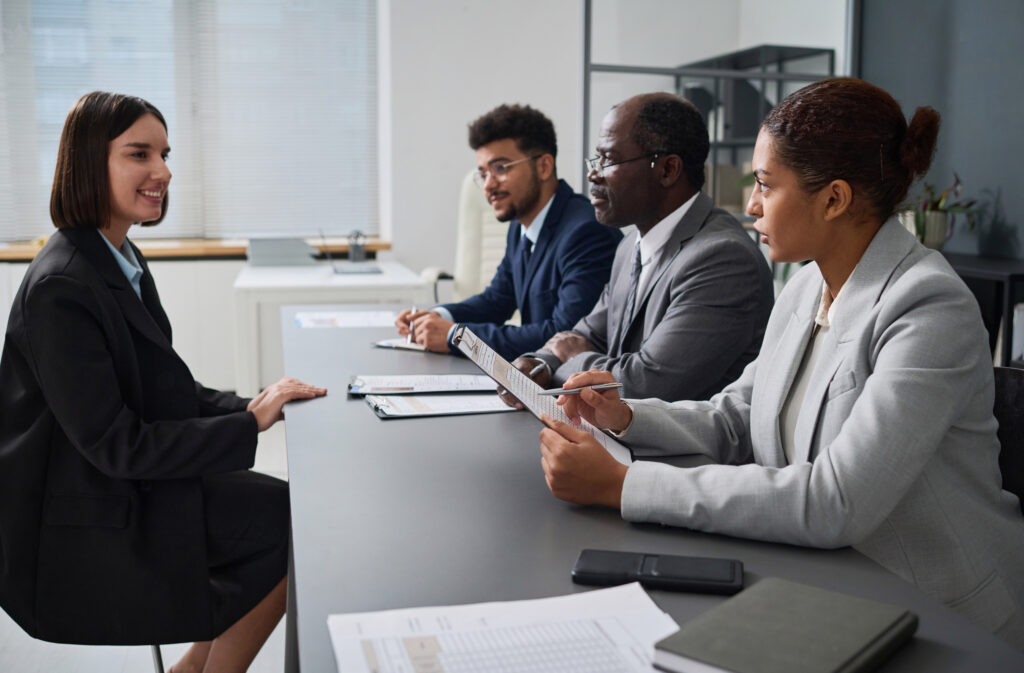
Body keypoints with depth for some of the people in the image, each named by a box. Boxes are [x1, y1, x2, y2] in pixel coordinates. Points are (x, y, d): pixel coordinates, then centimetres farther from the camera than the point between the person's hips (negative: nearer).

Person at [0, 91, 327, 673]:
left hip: (131, 482, 9)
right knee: (295, 526, -9)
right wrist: (250, 422, -20)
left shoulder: (122, 259, 7)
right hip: (86, 526, -9)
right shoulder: (62, 288, -23)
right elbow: (115, 444, -24)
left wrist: (246, 406, -5)